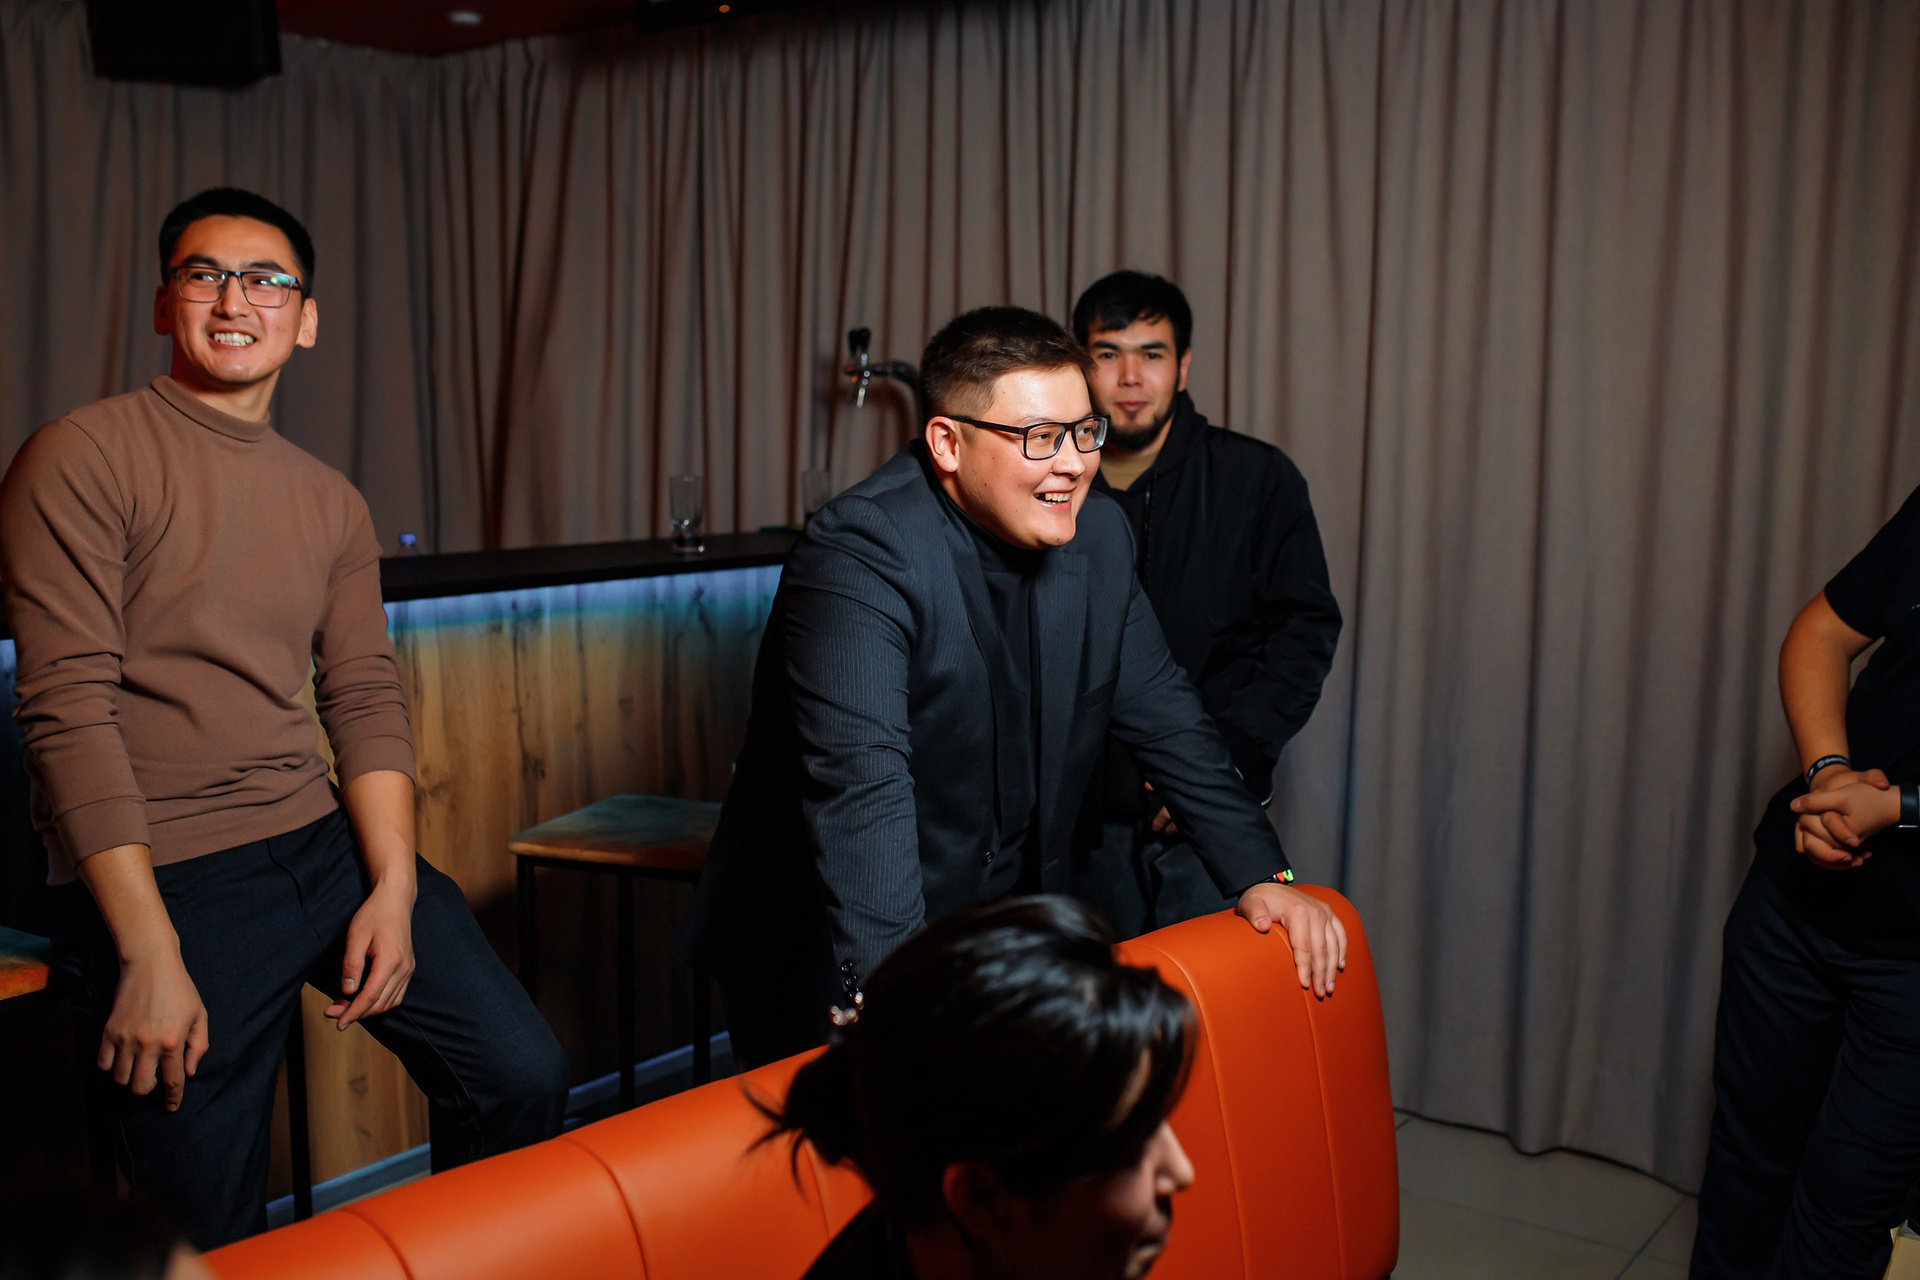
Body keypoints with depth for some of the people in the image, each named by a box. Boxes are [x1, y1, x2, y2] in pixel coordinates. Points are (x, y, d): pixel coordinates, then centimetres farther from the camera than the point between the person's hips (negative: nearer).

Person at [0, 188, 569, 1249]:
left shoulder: (330, 504, 13)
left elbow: (366, 699, 10)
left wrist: (393, 885, -4)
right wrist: (148, 951, -17)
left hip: (327, 841, 6)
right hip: (160, 877, -5)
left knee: (522, 1077, 2)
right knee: (211, 1231, 1)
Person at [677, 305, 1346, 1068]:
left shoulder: (1097, 535, 1)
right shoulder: (858, 554, -23)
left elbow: (1165, 718, 8)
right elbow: (860, 783, -33)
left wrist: (1261, 875, -1)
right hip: (839, 964, -6)